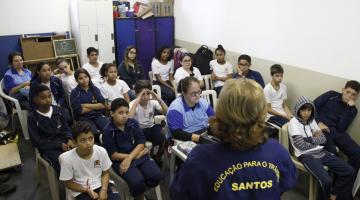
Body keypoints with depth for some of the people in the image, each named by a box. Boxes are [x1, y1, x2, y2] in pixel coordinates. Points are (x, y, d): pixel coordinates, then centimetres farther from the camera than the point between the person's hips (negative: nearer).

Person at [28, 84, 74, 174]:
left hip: (64, 142, 4)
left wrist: (69, 139, -11)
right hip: (48, 148, -3)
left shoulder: (58, 110, 5)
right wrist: (59, 144, -14)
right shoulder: (32, 117, -6)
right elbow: (36, 141, -7)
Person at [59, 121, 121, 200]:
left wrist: (104, 190, -15)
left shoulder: (101, 151, -12)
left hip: (100, 185, 2)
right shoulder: (67, 158, -18)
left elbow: (105, 173, 2)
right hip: (80, 191, -2)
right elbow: (68, 183, -5)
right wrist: (87, 190, -18)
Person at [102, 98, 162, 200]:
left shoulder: (133, 123, 2)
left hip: (140, 156, 4)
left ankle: (141, 189, 12)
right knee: (137, 182, -29)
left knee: (156, 176, -19)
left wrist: (130, 158, -17)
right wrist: (136, 156, -8)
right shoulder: (108, 131, -7)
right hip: (121, 160, -3)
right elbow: (113, 155, -8)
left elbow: (141, 143, -1)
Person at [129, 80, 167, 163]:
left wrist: (159, 99, -25)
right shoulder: (133, 104, -13)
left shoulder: (153, 102, -4)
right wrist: (136, 102, -35)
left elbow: (167, 112, -14)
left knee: (166, 140, -20)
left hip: (151, 128, 3)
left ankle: (157, 158, 9)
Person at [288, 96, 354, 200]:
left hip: (321, 152, 8)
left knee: (349, 171, -1)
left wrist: (309, 139, -9)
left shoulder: (312, 120, 12)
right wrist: (316, 140, -1)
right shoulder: (294, 122, -10)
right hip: (306, 156, -7)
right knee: (326, 181, -28)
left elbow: (323, 138, 8)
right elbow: (301, 145, -16)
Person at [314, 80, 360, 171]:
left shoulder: (352, 110, 11)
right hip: (321, 128, -3)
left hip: (337, 132, 4)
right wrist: (319, 122, -11)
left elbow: (341, 128, -5)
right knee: (332, 153, -28)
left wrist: (350, 108, -9)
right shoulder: (331, 95, 7)